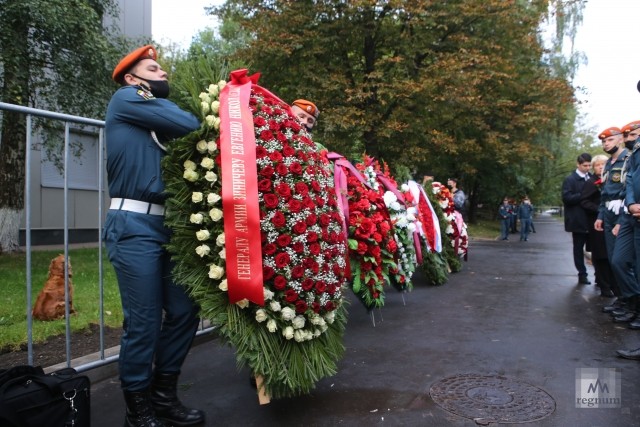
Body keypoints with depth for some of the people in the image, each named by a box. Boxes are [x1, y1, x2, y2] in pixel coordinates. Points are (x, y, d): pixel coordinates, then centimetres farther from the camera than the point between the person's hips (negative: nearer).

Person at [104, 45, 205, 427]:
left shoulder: (160, 116, 23)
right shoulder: (124, 100, 1)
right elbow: (189, 125, -10)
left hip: (167, 225, 8)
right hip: (134, 225, -7)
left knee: (184, 312, 7)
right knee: (144, 321, -4)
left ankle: (164, 396, 23)